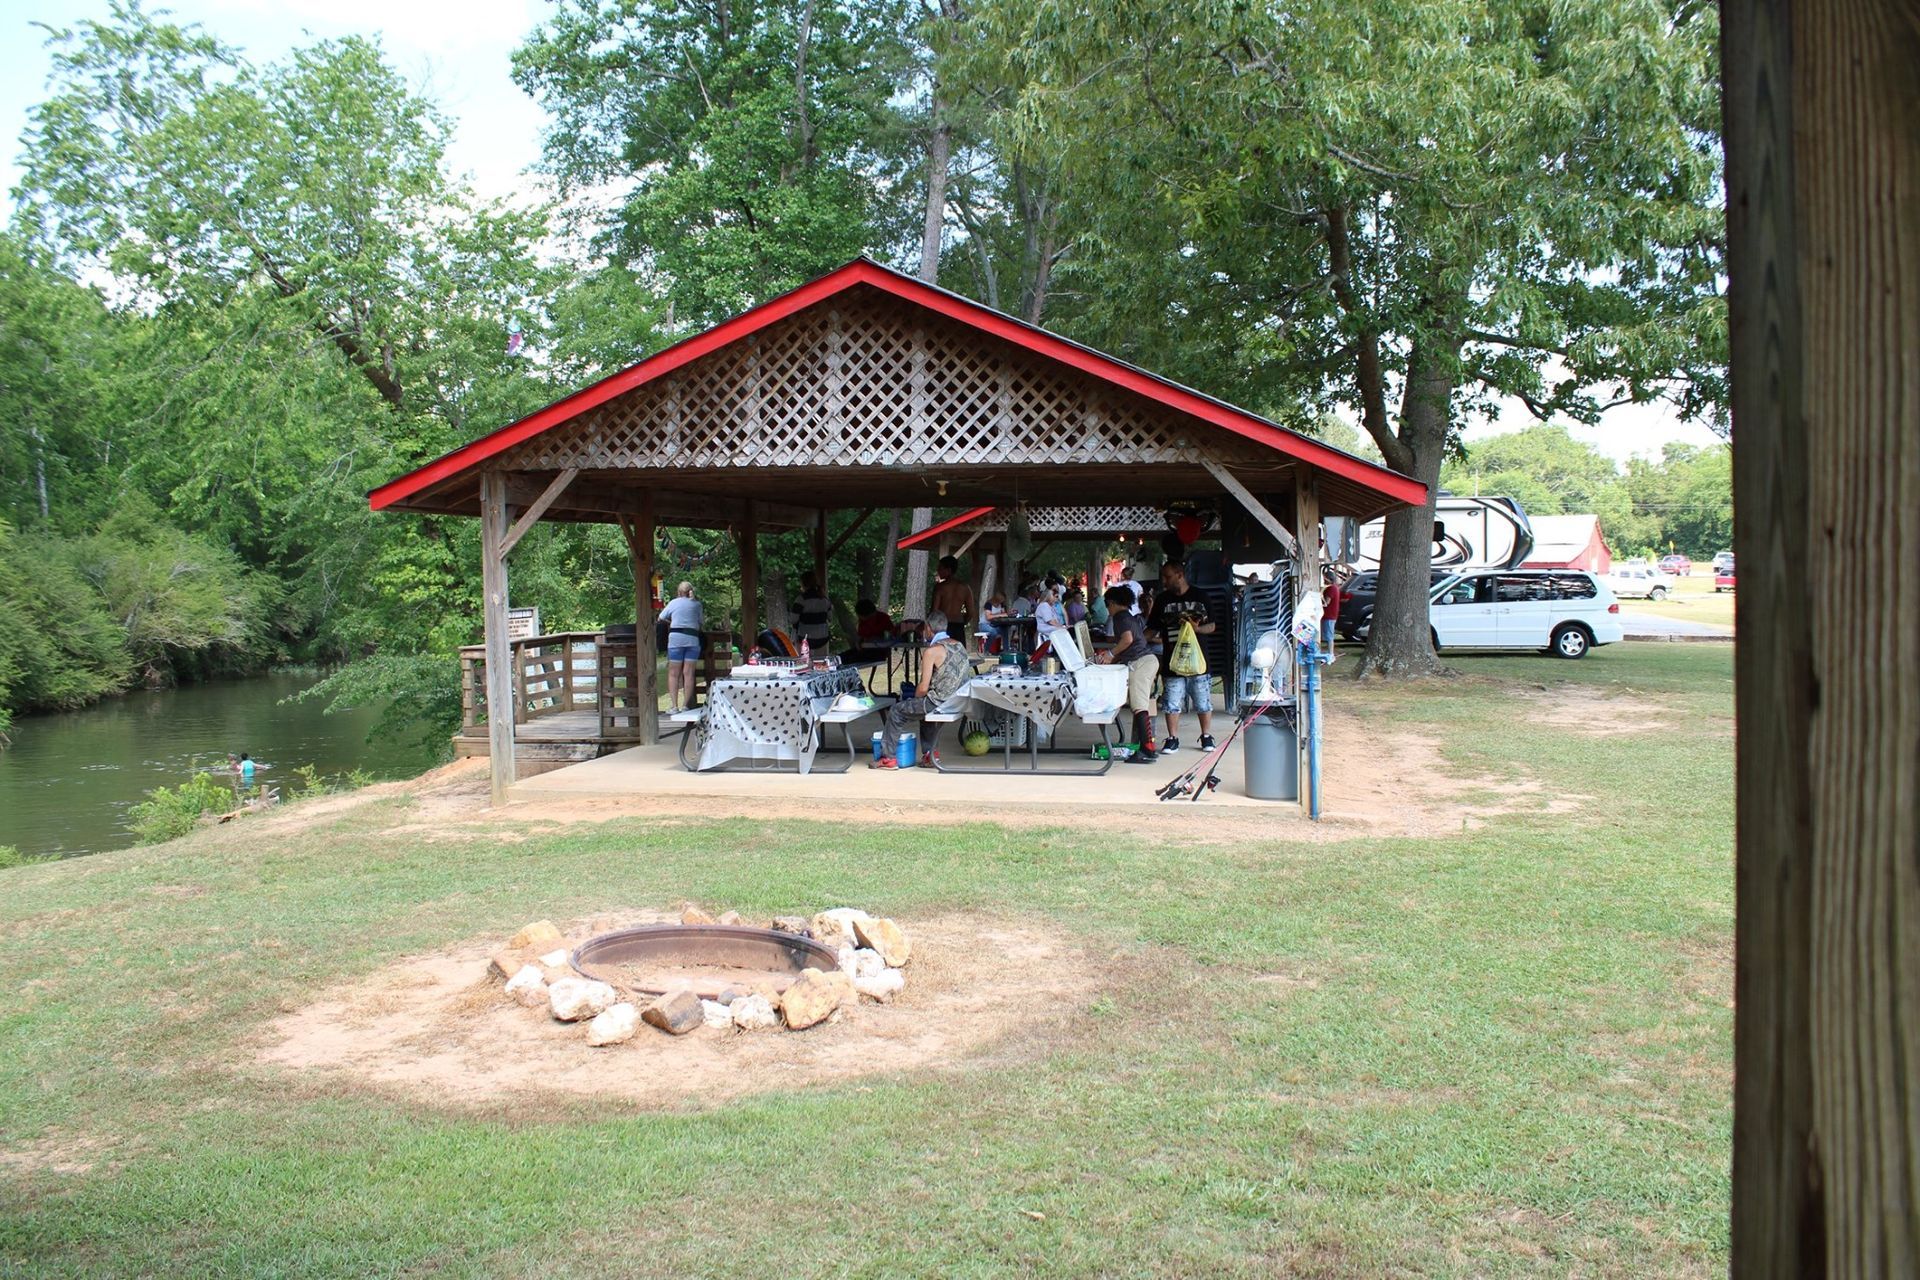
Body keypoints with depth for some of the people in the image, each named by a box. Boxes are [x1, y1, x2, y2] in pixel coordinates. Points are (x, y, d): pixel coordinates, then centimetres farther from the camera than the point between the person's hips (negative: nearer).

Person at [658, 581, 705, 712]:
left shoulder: (673, 603, 9)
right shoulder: (696, 604, 11)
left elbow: (661, 618, 18)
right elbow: (702, 623, 15)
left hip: (676, 638, -2)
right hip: (693, 639, 2)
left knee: (674, 673, 0)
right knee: (688, 673, 2)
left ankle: (674, 705, -6)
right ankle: (686, 705, 1)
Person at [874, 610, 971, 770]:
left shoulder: (931, 651, -14)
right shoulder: (959, 645, 9)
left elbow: (923, 688, -15)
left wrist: (915, 698, 9)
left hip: (940, 703, -8)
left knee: (896, 711, 11)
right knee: (925, 707, 36)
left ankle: (888, 758, 17)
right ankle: (929, 755, 32)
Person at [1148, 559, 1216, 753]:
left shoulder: (1200, 597, 1)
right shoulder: (1162, 600, 6)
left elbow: (1212, 626, 3)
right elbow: (1152, 629, 9)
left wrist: (1196, 628, -17)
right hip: (1172, 660, 1)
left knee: (1203, 702, 6)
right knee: (1171, 703, 2)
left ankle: (1206, 736, 20)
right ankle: (1172, 739, 11)